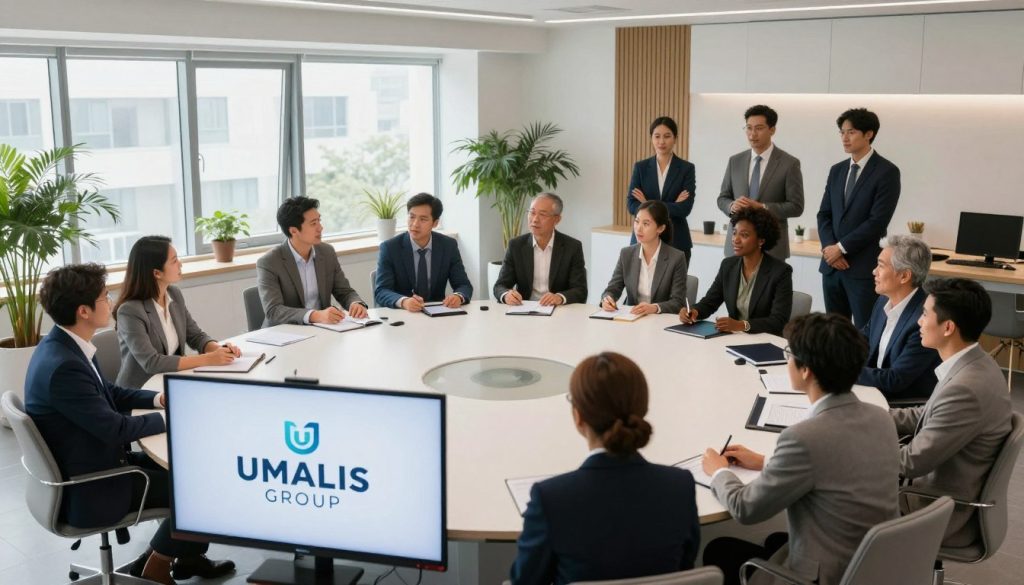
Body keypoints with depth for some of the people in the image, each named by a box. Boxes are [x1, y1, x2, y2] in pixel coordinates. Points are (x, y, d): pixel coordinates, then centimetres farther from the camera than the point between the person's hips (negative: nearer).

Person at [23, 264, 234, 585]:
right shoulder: (63, 366, -31)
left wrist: (158, 398, -1)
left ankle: (188, 555, 28)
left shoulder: (63, 345, 0)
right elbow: (116, 428, -25)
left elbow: (109, 393, 13)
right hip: (88, 488, -9)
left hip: (88, 465, 9)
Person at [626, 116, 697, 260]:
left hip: (676, 241, -1)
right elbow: (631, 205, -3)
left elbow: (685, 208, -9)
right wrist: (671, 206, -11)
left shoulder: (687, 168, 2)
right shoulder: (641, 167, 7)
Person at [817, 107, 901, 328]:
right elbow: (824, 214, 12)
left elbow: (877, 221, -13)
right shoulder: (837, 170, 15)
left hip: (864, 268, -6)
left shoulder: (887, 172, -5)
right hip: (832, 264, 6)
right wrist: (829, 246, -5)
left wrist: (841, 248, -12)